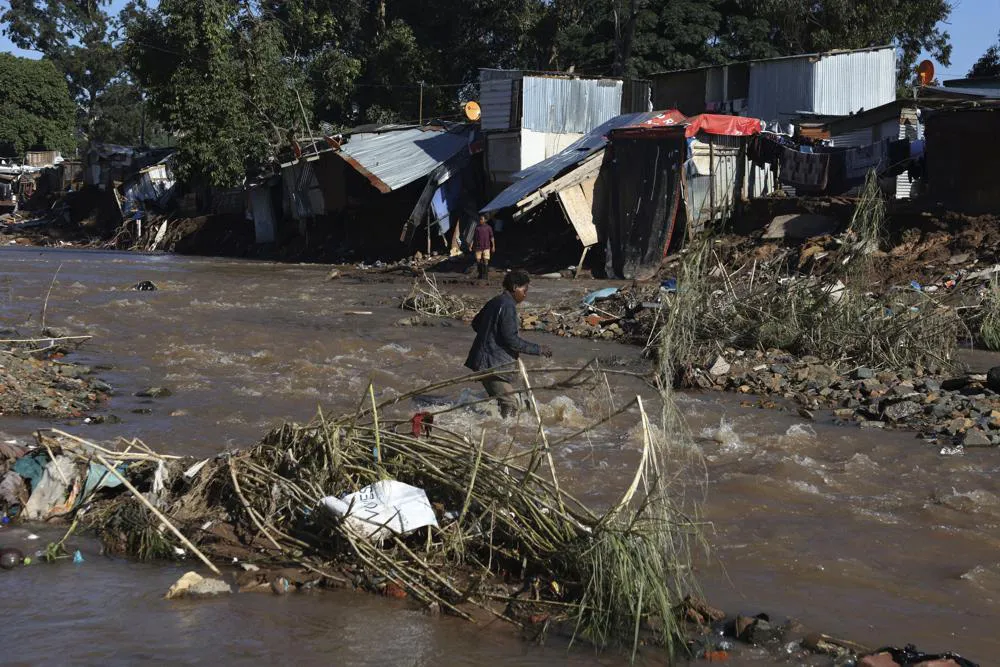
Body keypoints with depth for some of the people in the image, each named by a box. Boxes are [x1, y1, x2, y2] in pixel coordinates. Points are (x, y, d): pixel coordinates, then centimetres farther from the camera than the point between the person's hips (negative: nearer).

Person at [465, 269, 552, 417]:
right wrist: (538, 349, -13)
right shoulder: (508, 306, -15)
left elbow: (476, 323, 29)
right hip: (493, 363, -10)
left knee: (505, 402, 13)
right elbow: (511, 339, -20)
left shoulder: (495, 302, 15)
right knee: (510, 405, -12)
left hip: (483, 360, 10)